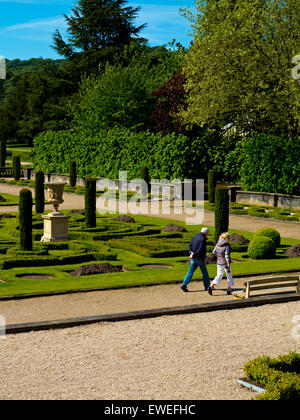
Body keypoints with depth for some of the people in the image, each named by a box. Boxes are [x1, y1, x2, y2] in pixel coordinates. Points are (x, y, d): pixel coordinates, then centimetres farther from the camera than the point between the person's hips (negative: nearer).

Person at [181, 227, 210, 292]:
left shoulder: (195, 237, 11)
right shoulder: (203, 239, -16)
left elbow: (190, 246, 6)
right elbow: (200, 249, -23)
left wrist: (191, 252, -9)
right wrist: (193, 254, -17)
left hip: (193, 258, 7)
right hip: (200, 258, -7)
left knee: (190, 272, 6)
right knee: (204, 272, 8)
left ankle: (184, 285, -5)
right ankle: (207, 286, 18)